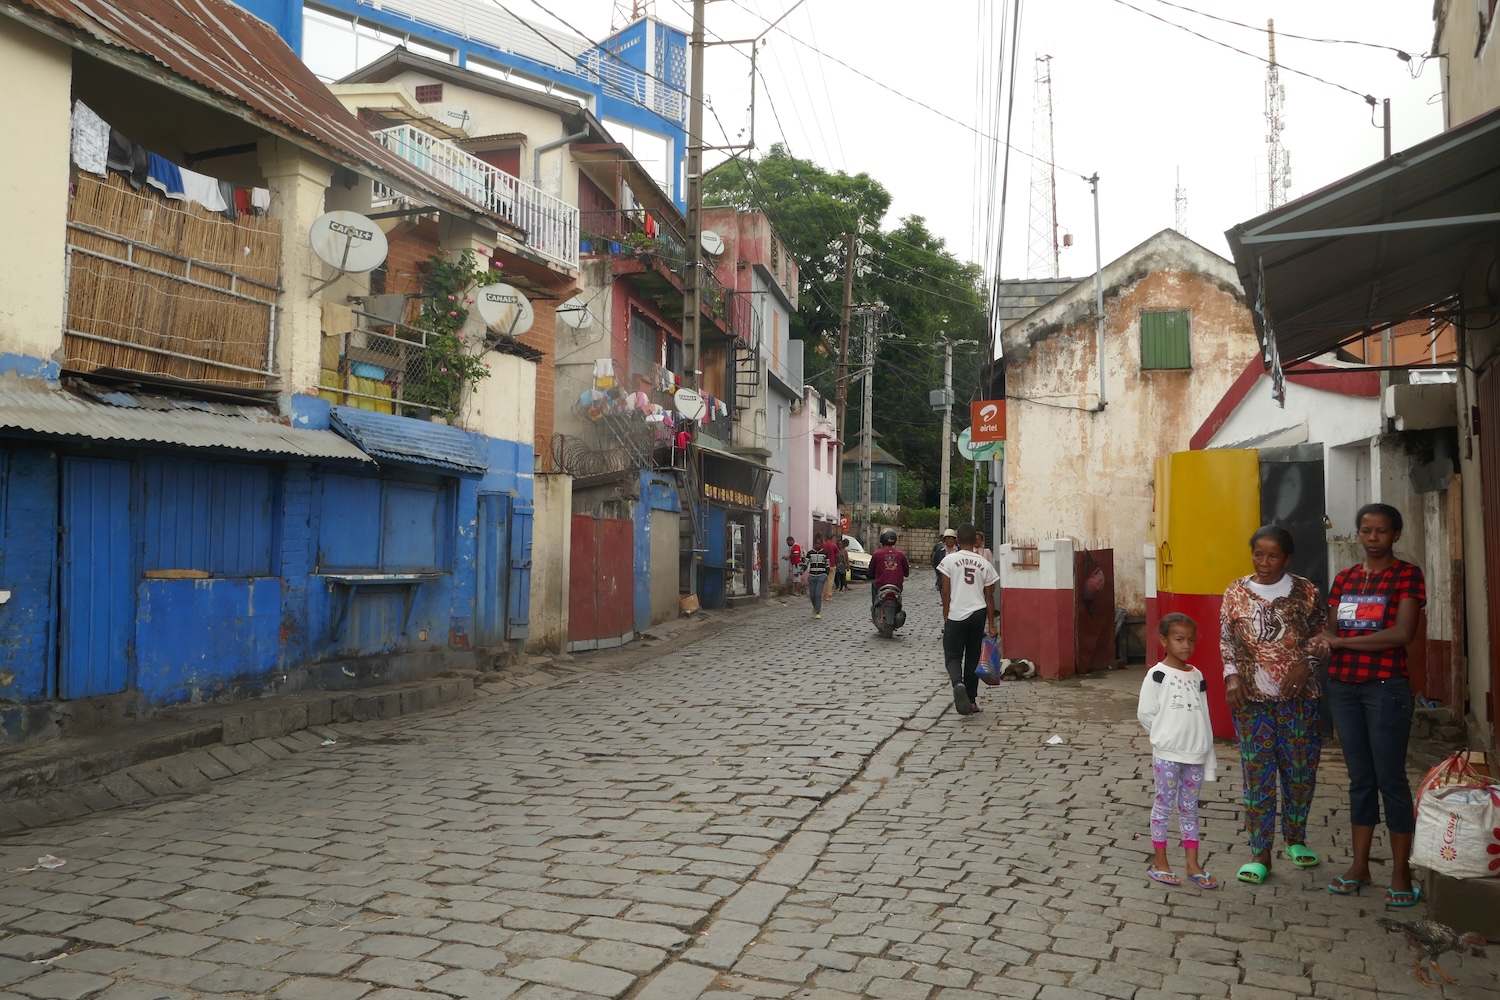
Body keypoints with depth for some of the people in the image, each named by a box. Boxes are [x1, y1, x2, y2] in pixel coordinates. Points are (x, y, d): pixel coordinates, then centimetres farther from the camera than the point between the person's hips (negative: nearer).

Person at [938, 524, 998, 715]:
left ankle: (958, 683, -25)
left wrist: (946, 617, 5)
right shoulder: (985, 564, 3)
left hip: (956, 616, -3)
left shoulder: (949, 560, -5)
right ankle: (971, 701, 16)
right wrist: (991, 625, 9)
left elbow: (946, 592, -5)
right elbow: (989, 597, 5)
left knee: (952, 656, 5)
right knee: (973, 658, 13)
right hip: (978, 615, 3)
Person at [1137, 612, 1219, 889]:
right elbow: (1145, 714, -9)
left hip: (1196, 753, 5)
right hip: (1167, 754, -5)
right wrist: (1167, 735, -2)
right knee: (1164, 805, 5)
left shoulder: (1197, 675, 6)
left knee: (1190, 808, 13)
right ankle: (1159, 863, 15)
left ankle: (1193, 865, 20)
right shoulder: (1157, 675, -10)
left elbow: (1203, 716, 8)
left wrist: (1209, 757, 8)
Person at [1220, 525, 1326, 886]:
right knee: (1257, 774, 0)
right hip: (1252, 697, -1)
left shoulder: (1305, 591, 1)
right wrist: (1232, 677, -7)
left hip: (1299, 696, 1)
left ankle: (1295, 839, 33)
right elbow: (1226, 641, 5)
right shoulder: (1236, 592, 2)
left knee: (1301, 770, 11)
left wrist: (1305, 666, -10)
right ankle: (1260, 855, 7)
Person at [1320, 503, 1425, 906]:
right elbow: (1330, 631, 11)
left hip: (1385, 687, -5)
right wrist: (1328, 640, -13)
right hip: (1342, 687, 5)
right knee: (1360, 778, 11)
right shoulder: (1343, 578, 12)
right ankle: (1360, 865, 18)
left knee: (1390, 778, -1)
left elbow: (1402, 634, -14)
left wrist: (1342, 642, -11)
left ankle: (1401, 872, 9)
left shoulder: (1407, 575, -3)